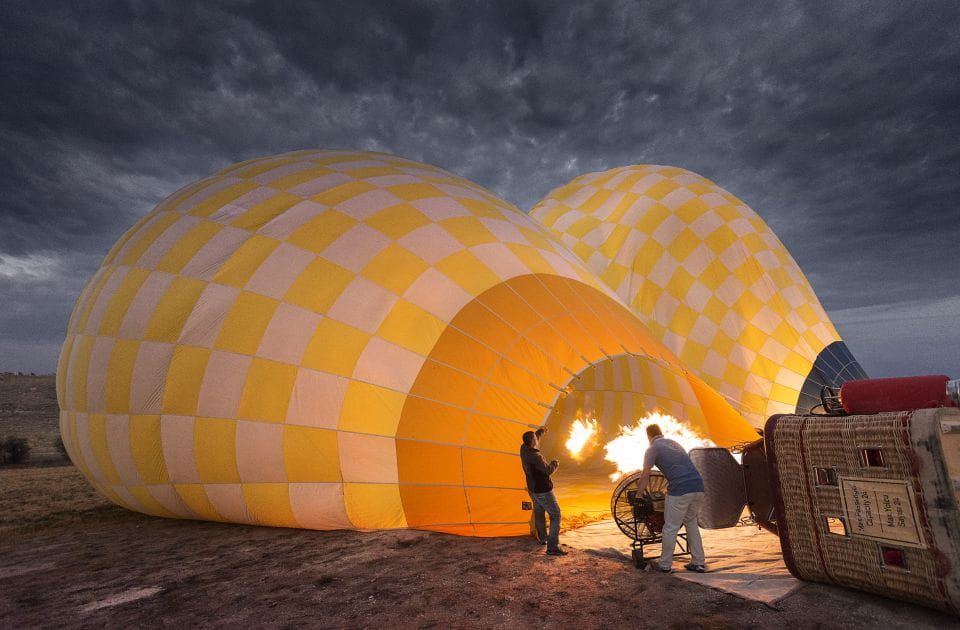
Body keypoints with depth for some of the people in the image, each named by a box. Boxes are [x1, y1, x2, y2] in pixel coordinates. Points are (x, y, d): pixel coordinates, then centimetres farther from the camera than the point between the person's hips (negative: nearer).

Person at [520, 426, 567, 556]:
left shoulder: (523, 449, -4)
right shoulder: (535, 456, -30)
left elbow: (533, 443, 20)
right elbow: (548, 470, -24)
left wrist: (540, 431, 31)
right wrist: (555, 463, -4)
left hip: (532, 489, 9)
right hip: (543, 491, -9)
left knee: (539, 513, 27)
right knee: (555, 515, -2)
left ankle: (543, 539, 43)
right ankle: (553, 547, -5)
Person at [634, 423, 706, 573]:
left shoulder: (652, 449, 5)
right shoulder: (674, 443, 25)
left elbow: (645, 476, 1)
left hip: (680, 489, -7)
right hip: (698, 486, 7)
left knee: (671, 528, 6)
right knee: (691, 523, 24)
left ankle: (665, 565, 14)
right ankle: (699, 563, 26)